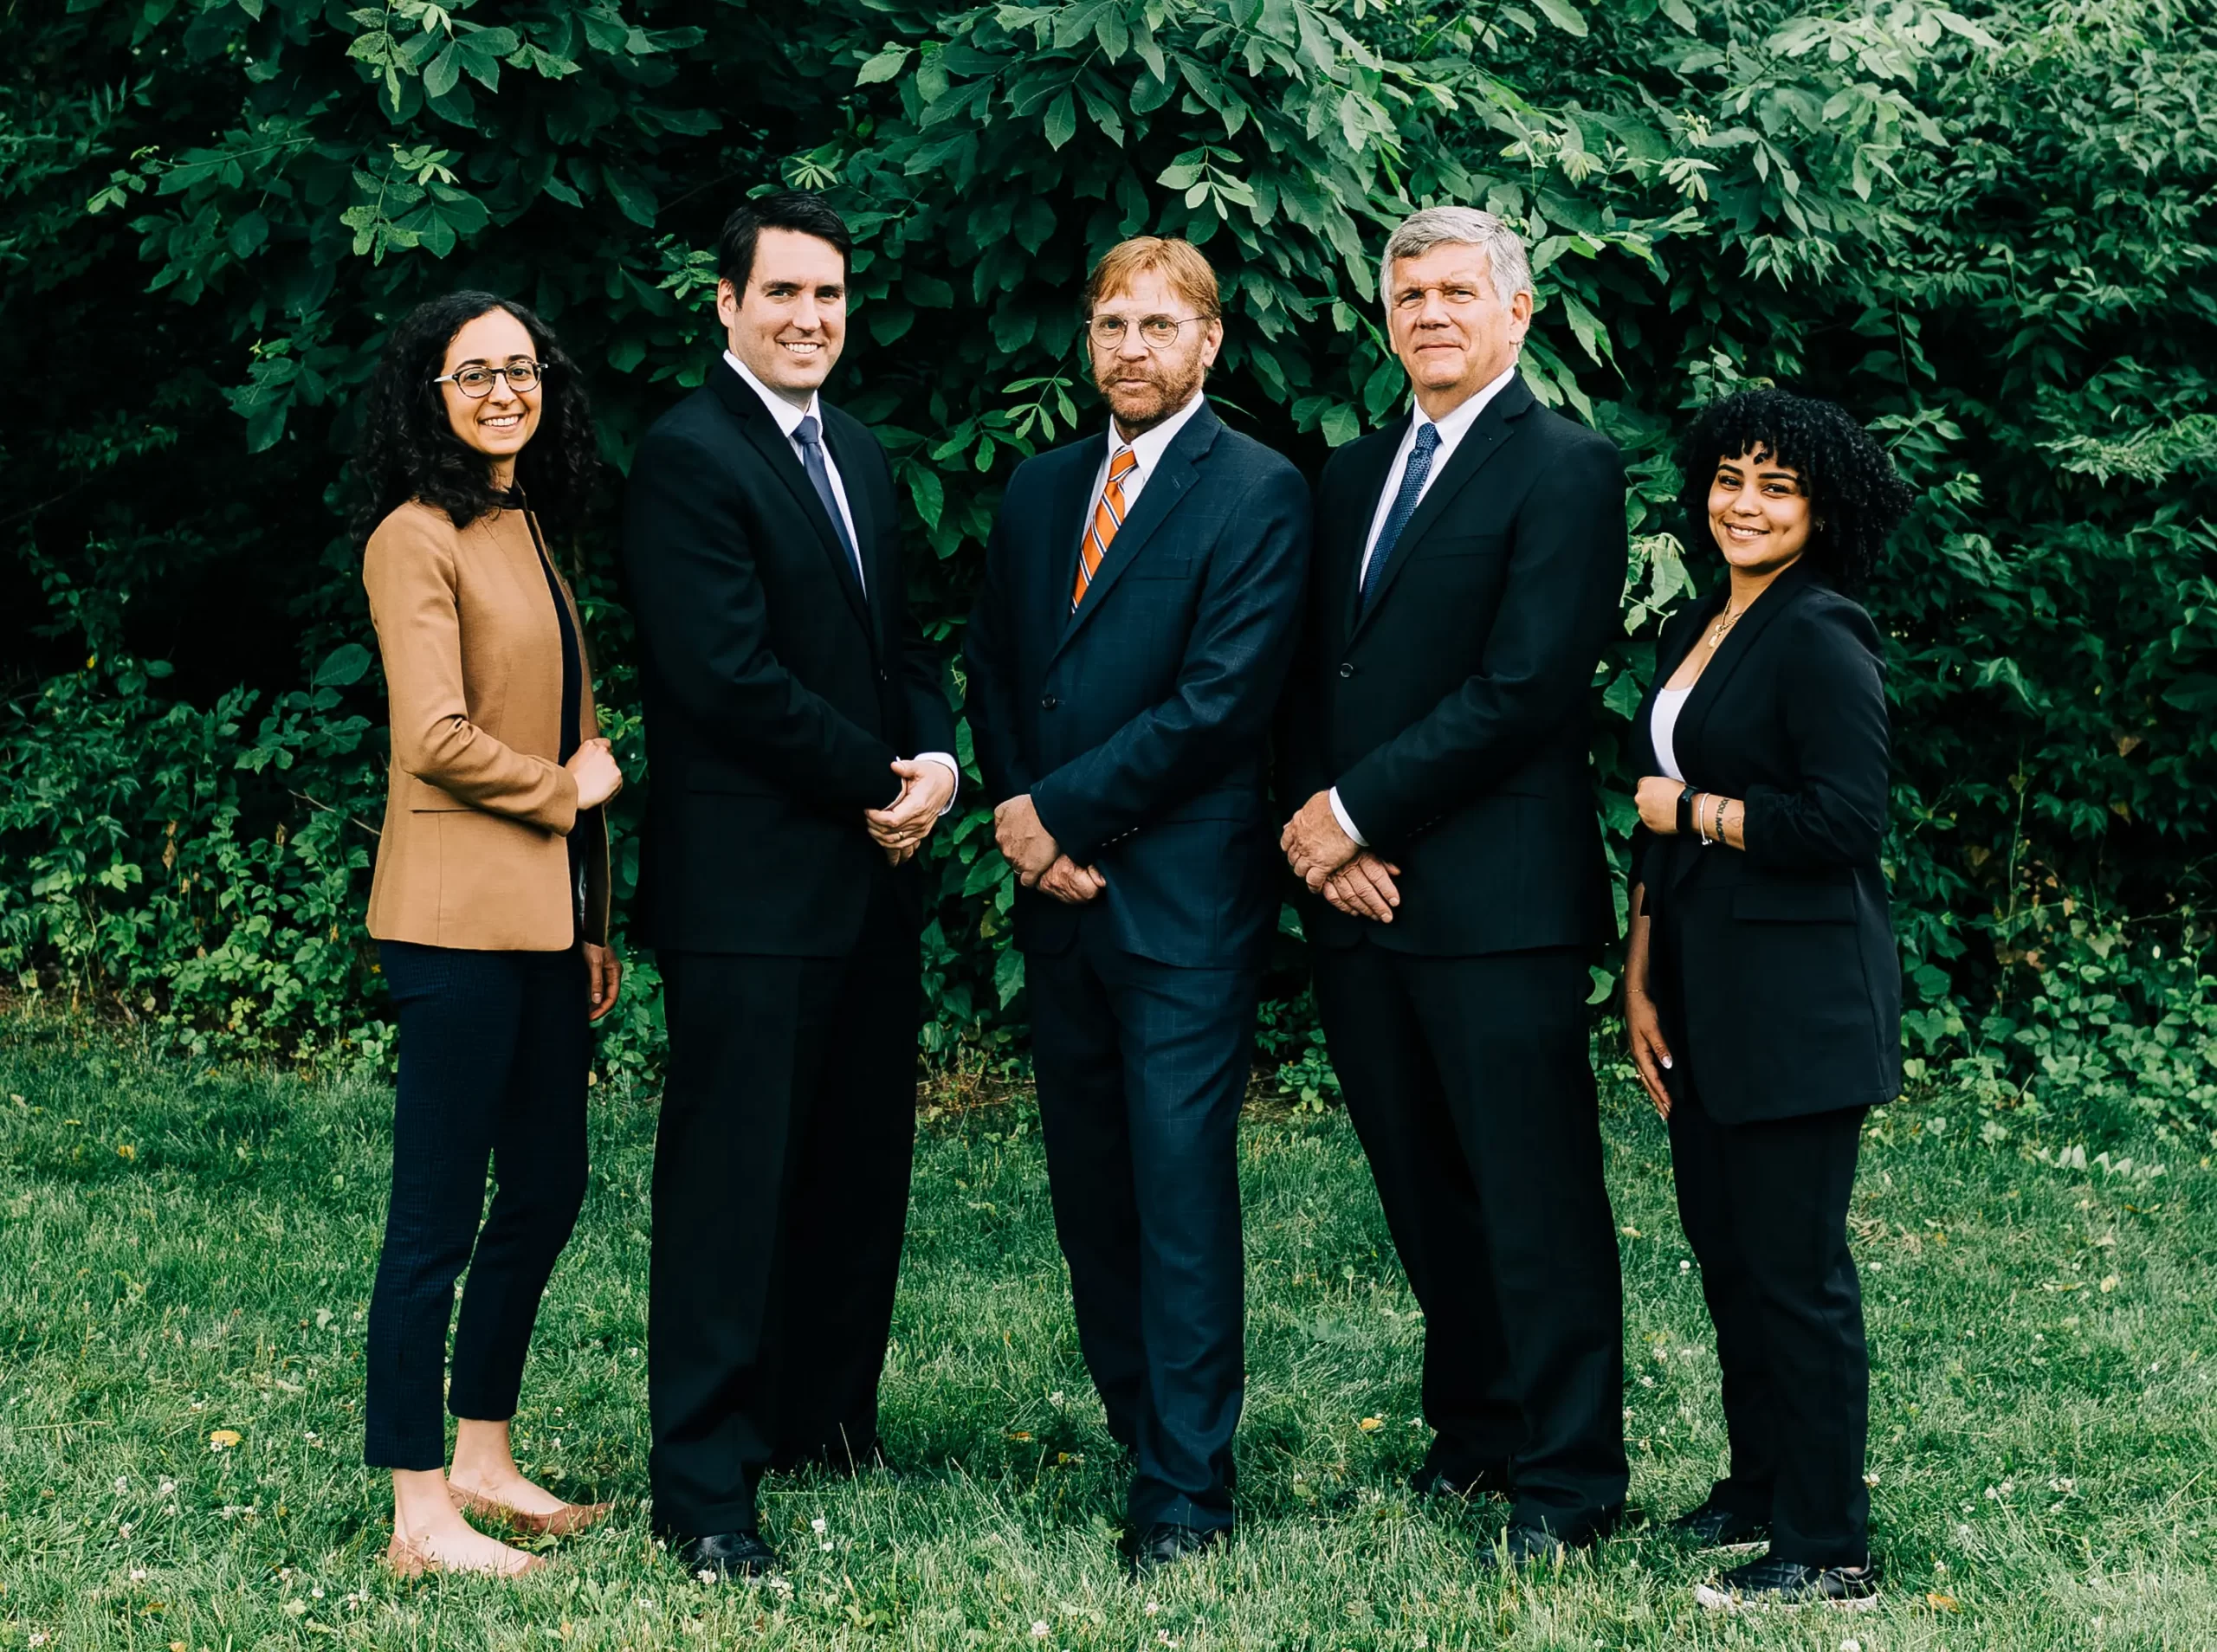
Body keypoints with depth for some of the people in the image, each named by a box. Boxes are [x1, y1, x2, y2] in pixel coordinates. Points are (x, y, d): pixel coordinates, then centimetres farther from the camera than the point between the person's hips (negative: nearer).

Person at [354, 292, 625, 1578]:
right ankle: (421, 1516, 5)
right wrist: (566, 787, -5)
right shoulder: (418, 540, -10)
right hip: (460, 915, -9)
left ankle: (484, 1461, 28)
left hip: (546, 914, 9)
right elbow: (437, 739, -20)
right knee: (439, 1216, -3)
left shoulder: (531, 533, 17)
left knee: (547, 1188, 14)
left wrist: (597, 922, 18)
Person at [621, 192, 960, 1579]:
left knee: (861, 1172, 13)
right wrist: (880, 783, -11)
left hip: (875, 872, 8)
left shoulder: (861, 458, 17)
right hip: (750, 883, -8)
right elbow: (730, 675, -18)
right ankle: (704, 1483, 5)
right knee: (733, 1184, -3)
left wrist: (938, 763, -1)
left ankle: (824, 1416, 27)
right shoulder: (688, 458, -10)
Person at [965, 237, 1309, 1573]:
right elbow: (994, 670, 16)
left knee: (1182, 1182, -6)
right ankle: (1137, 1421, 21)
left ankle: (1187, 1485, 0)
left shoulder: (1259, 493, -6)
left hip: (1183, 895, -6)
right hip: (1058, 885, 6)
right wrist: (1018, 818, -1)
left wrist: (1059, 809, -12)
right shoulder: (1042, 487, 15)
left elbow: (1219, 701, -14)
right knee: (1088, 1177, 10)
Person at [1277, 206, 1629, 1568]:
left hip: (1498, 903, -7)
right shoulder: (1351, 476, 18)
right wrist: (1327, 837, -1)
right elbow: (1315, 678, 16)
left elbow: (1524, 688, -14)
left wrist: (1355, 811, -12)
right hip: (1358, 893, 7)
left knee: (1537, 1200, -2)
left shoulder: (1564, 468, -5)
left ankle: (1568, 1481, 5)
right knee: (1425, 1196, 13)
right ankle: (1473, 1430, 26)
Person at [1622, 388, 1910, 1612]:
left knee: (1795, 1268, -4)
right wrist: (1640, 976, 11)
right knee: (1723, 1249, 14)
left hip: (1796, 999, -8)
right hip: (1701, 998, 8)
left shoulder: (1820, 638, -11)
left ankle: (1827, 1553, 4)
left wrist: (1699, 812, -8)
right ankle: (1759, 1488, 28)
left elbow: (1845, 823, -19)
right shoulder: (1693, 633, 15)